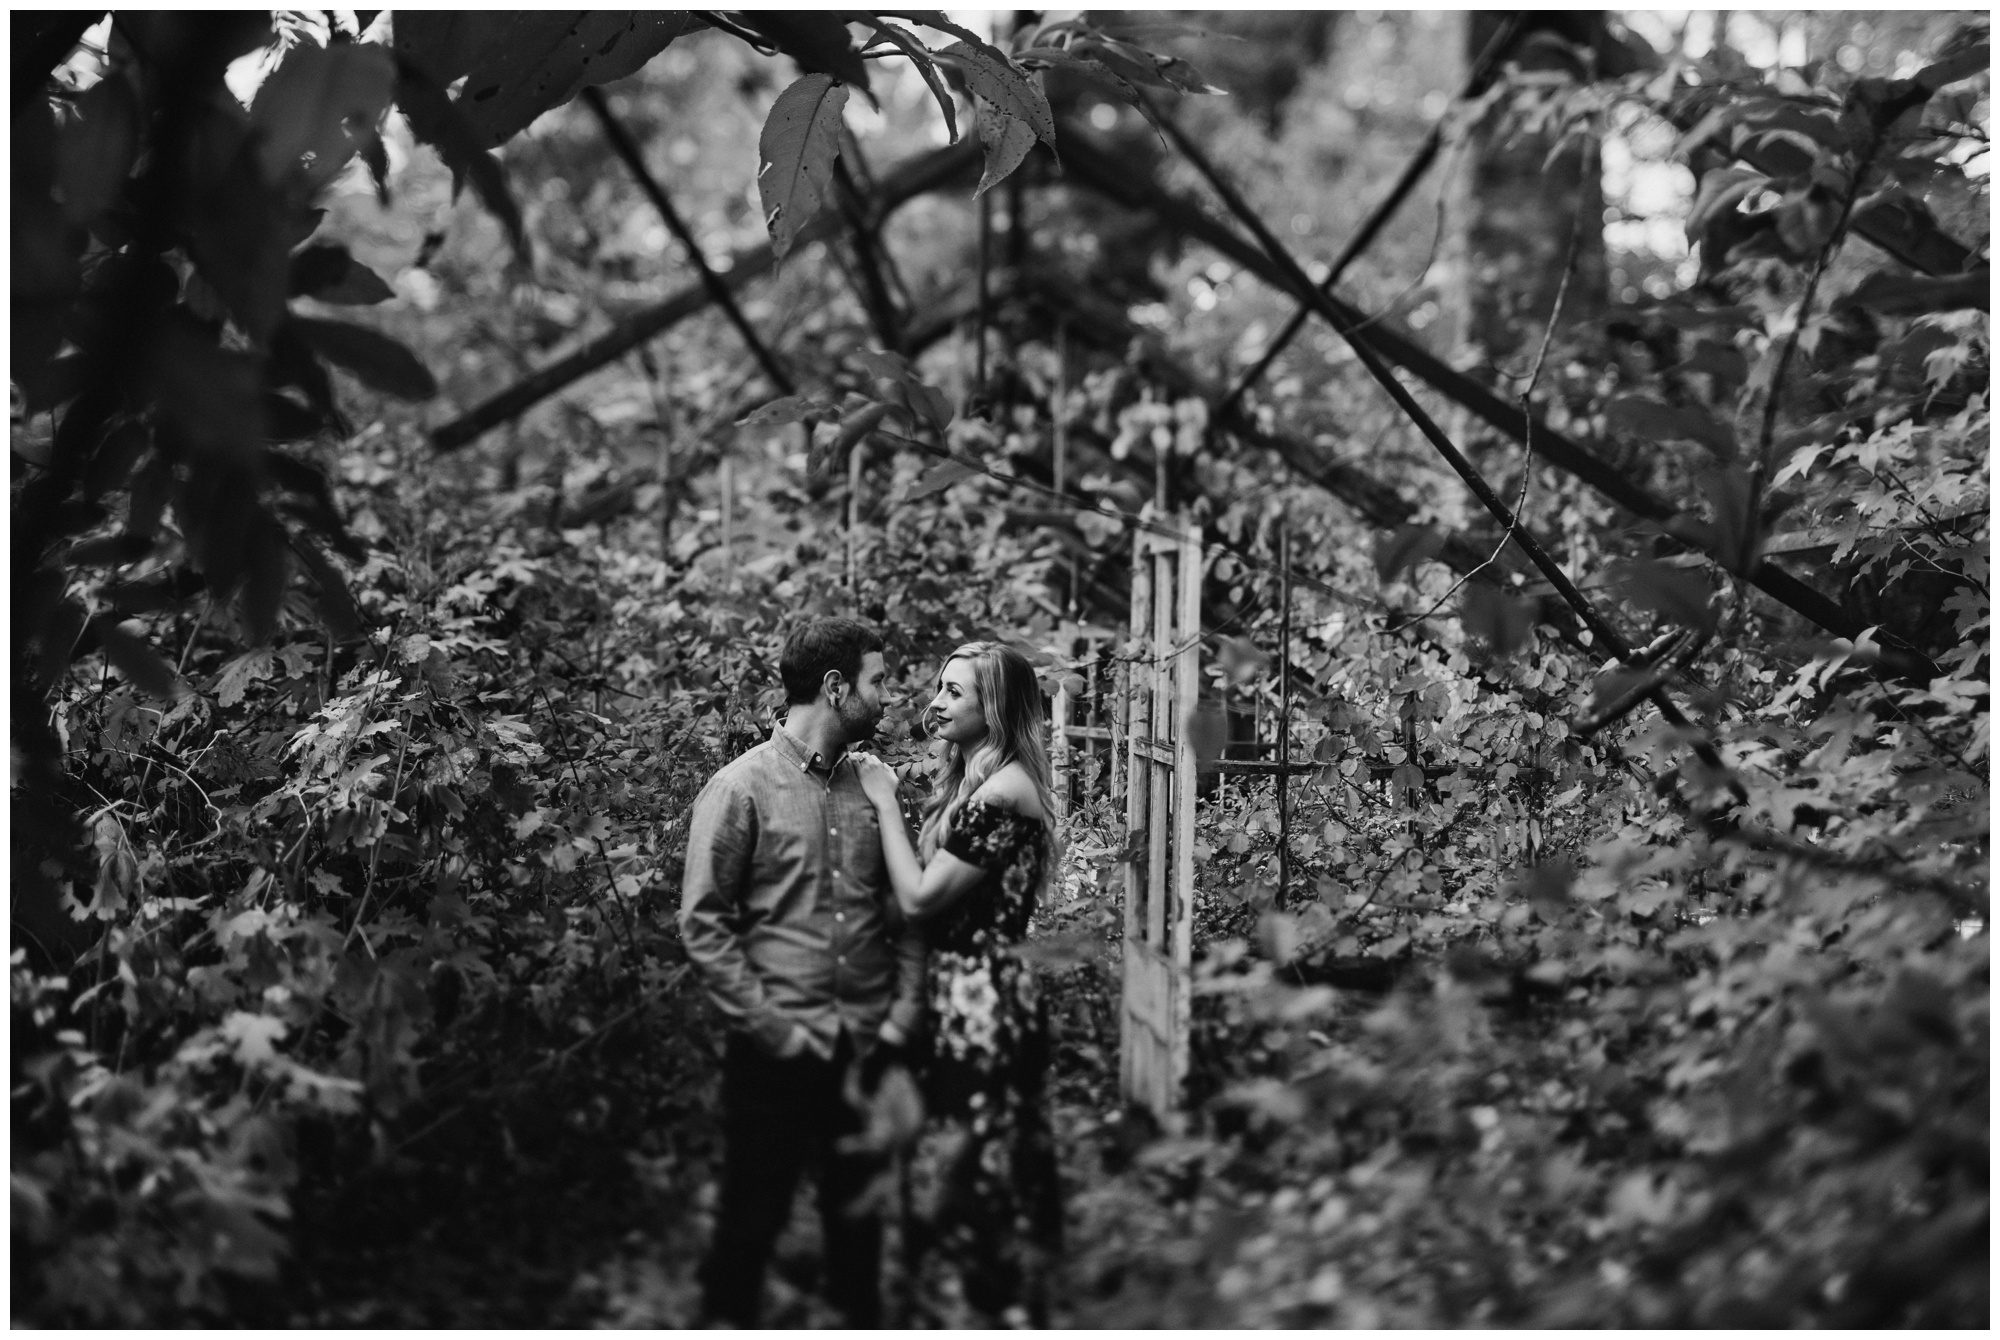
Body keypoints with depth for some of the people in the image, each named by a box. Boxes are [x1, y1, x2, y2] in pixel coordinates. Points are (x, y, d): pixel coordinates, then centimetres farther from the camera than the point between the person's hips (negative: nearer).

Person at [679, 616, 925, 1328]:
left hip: (868, 1050, 5)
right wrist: (768, 1025, -13)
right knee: (752, 1219, 5)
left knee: (859, 1218, 14)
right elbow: (703, 923, -10)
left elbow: (905, 910, 11)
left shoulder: (871, 787, 8)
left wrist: (904, 1010, -1)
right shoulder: (742, 788, -8)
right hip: (778, 1053, -5)